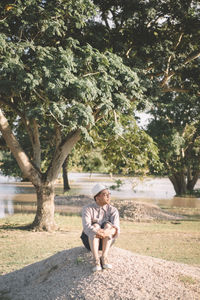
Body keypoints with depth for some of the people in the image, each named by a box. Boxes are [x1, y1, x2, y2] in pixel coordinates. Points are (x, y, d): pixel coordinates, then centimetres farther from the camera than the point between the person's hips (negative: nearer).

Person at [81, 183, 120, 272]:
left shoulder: (113, 210, -4)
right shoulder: (87, 209, -9)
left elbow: (116, 229, -20)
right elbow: (86, 227, -26)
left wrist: (106, 233, -42)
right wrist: (97, 232, -47)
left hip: (106, 241, 1)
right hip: (90, 240, -1)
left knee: (108, 225, -26)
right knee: (95, 226, -30)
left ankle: (104, 257, -35)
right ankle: (96, 261, -41)